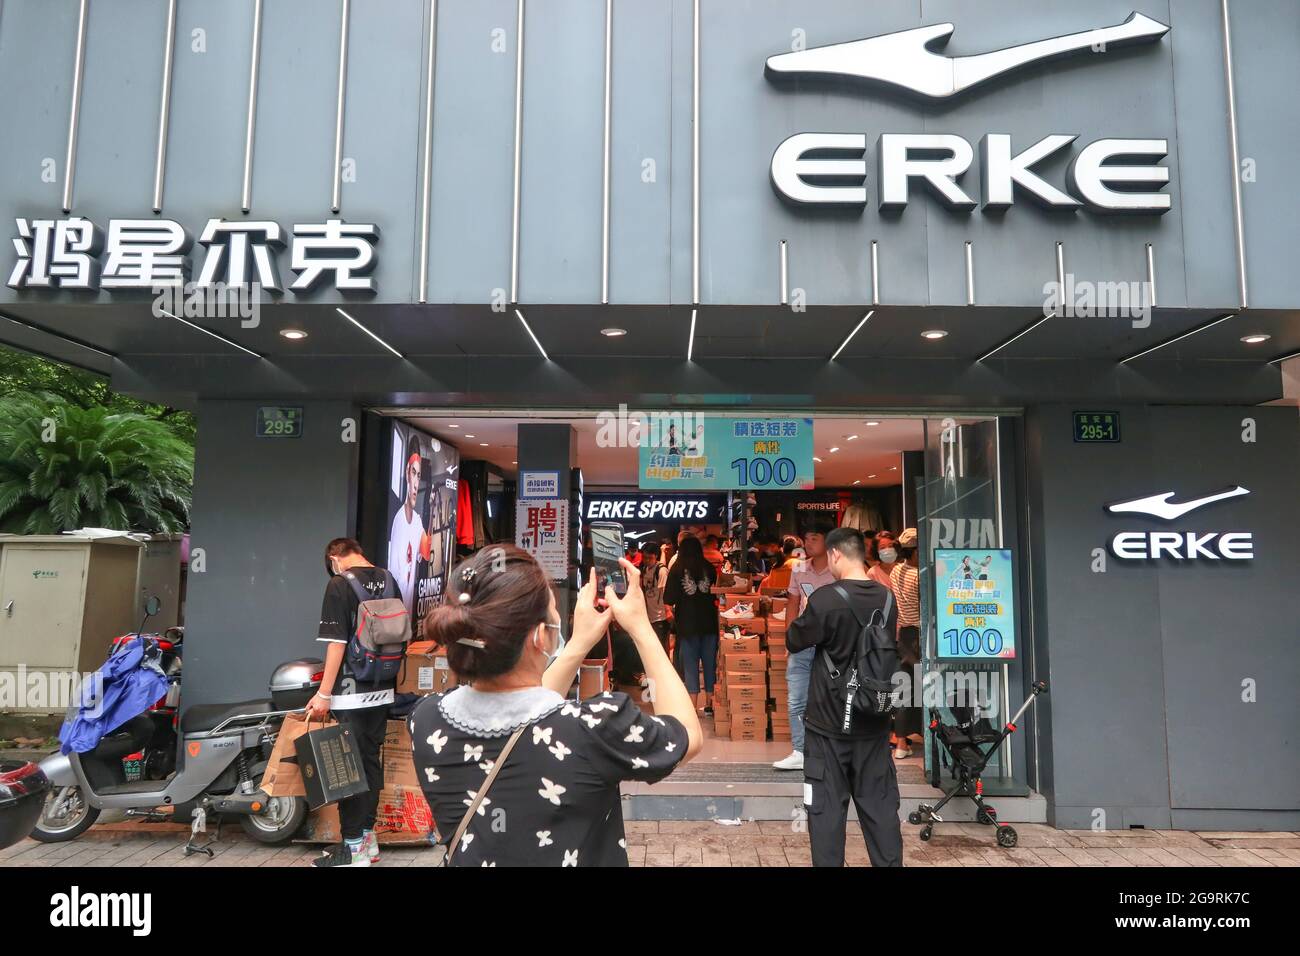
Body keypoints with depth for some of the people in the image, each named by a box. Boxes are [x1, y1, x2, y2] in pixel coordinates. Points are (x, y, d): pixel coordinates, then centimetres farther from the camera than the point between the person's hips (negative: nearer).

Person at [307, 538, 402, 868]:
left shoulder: (340, 585, -12)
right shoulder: (389, 581, 6)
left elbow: (336, 644, -16)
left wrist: (323, 694, -12)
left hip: (351, 693, -6)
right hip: (383, 691, 6)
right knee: (371, 762, 14)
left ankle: (354, 848, 8)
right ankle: (367, 837, 23)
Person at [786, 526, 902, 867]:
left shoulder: (826, 599, -19)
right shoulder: (887, 599, 0)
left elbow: (794, 641, -6)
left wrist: (803, 618, 11)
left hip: (830, 723, -5)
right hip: (874, 723, 5)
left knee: (827, 807, 6)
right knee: (880, 806, 13)